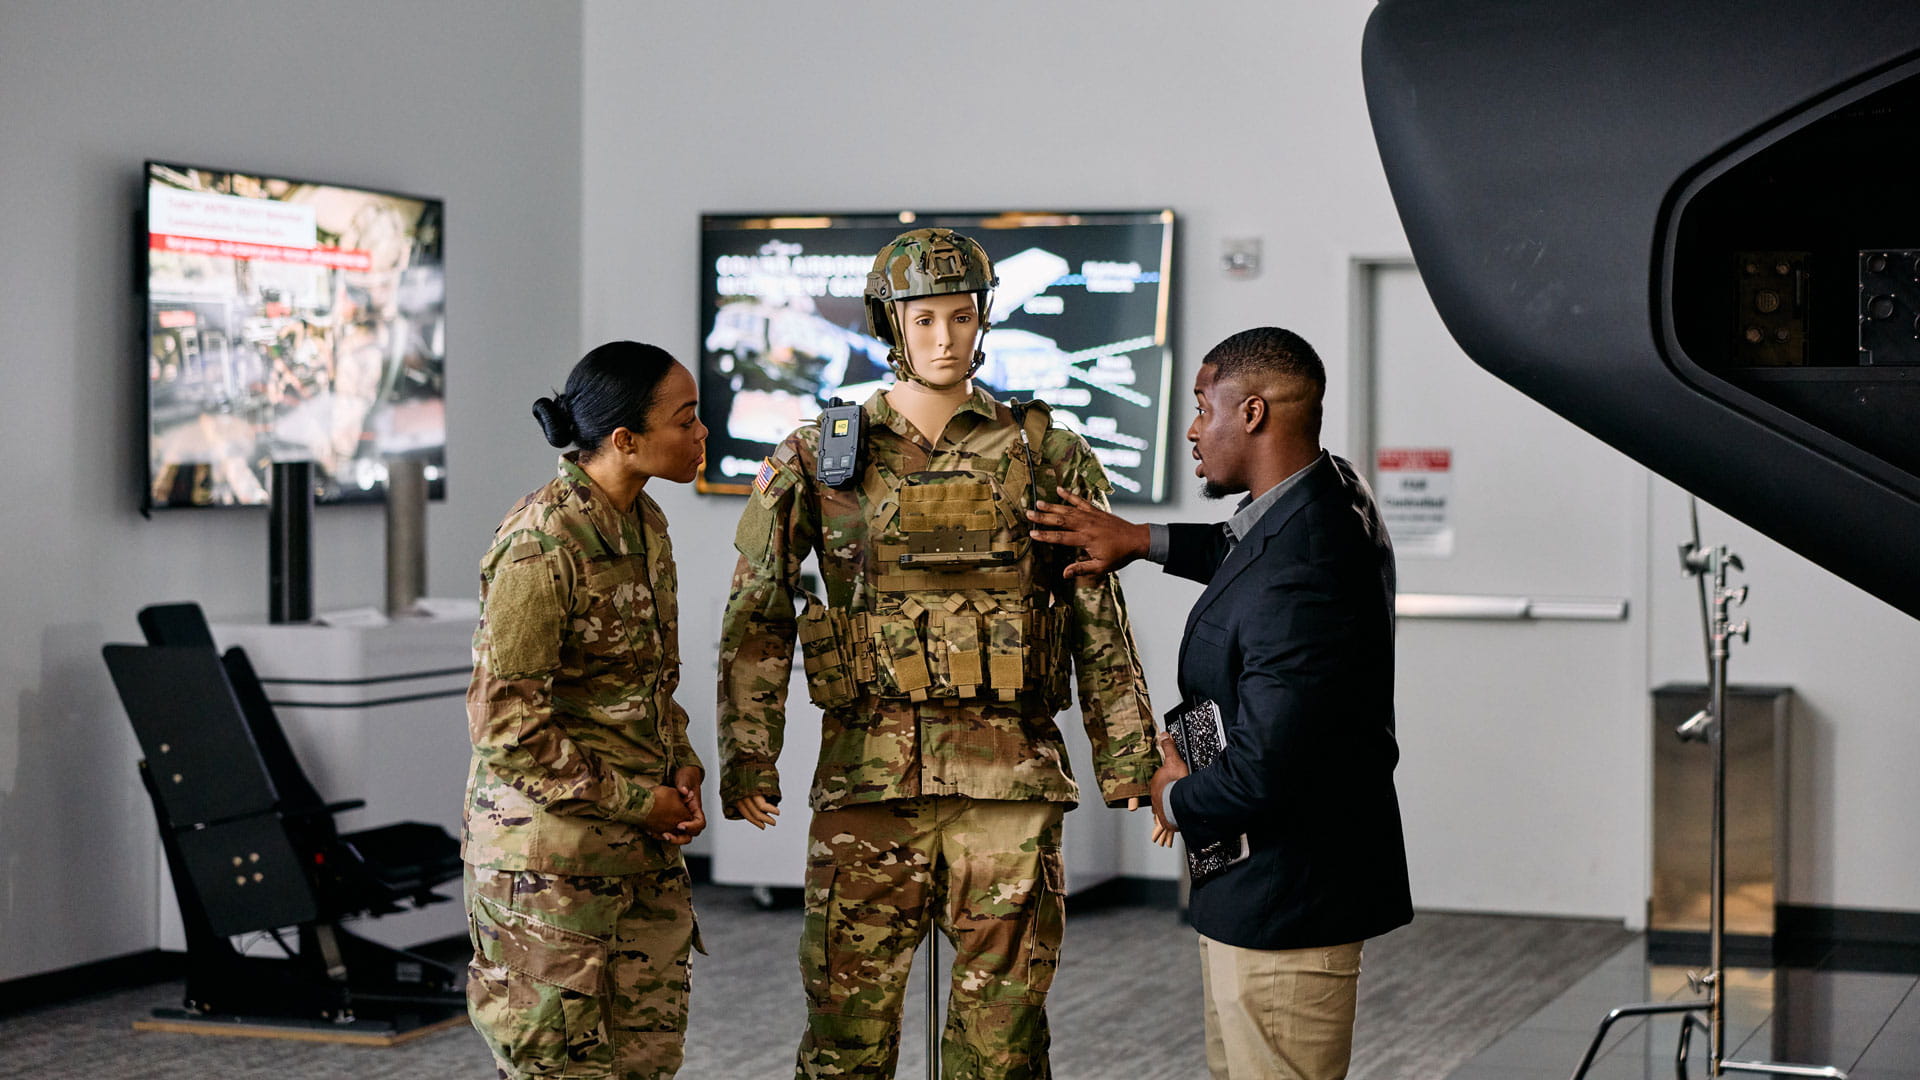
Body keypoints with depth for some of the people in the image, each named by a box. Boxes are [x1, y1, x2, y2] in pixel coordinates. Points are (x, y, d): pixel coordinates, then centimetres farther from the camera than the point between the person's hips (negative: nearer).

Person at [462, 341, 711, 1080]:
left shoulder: (645, 525, 8)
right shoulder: (541, 546, -19)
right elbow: (506, 721, -19)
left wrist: (681, 770, 4)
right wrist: (633, 801, -15)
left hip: (643, 851, 8)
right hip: (548, 846, -8)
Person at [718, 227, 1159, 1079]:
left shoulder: (1044, 456, 5)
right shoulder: (818, 460, 4)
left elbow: (1100, 625, 7)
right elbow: (757, 619, 4)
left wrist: (1128, 760, 2)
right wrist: (747, 759, -4)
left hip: (1009, 776, 0)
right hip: (868, 775, 0)